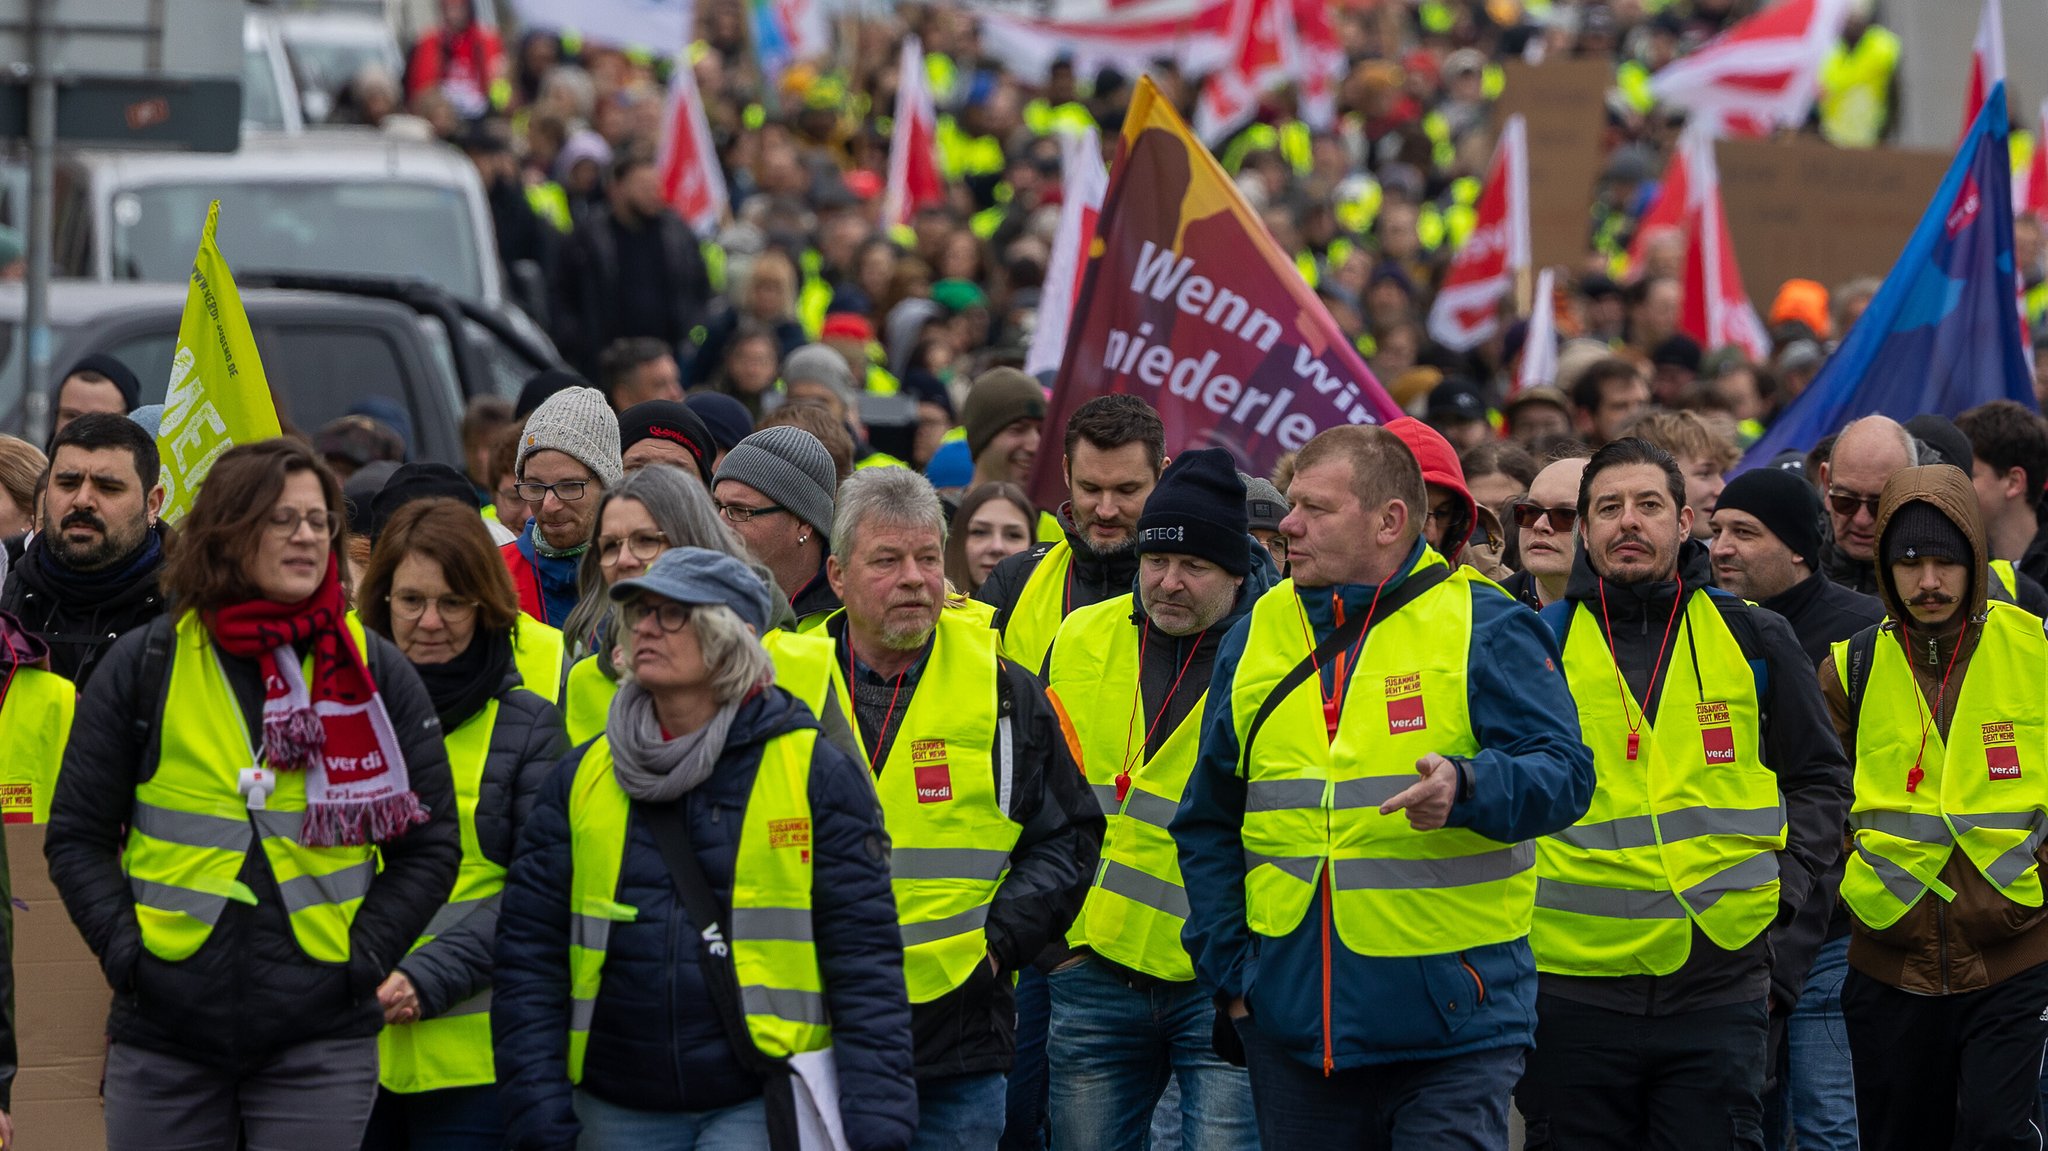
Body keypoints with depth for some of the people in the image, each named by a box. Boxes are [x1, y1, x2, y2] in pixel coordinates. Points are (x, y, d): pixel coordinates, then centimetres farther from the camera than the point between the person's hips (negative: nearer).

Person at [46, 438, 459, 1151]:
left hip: (318, 1039, 0)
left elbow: (429, 844, 8)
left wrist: (363, 958, -2)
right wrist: (125, 951, -4)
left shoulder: (377, 672, 6)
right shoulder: (146, 665, 5)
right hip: (163, 1035, 0)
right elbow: (77, 836, 7)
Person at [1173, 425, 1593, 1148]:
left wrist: (1467, 787, -32)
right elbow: (1208, 827, 18)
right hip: (1291, 1027, 4)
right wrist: (1228, 972, 9)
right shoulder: (1254, 640, 11)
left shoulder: (1485, 628, -2)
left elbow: (1562, 775, -12)